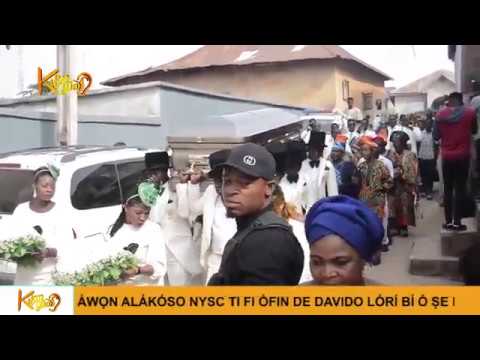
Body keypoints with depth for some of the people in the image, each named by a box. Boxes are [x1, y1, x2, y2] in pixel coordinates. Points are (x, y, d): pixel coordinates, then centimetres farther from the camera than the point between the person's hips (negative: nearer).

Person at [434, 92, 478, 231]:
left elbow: (436, 136, 3)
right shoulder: (470, 112, -2)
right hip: (463, 156, -1)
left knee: (448, 189, 9)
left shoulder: (441, 114, -1)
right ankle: (457, 222, 2)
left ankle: (448, 221, 10)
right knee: (460, 188, 2)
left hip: (446, 157, 1)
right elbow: (474, 131, 14)